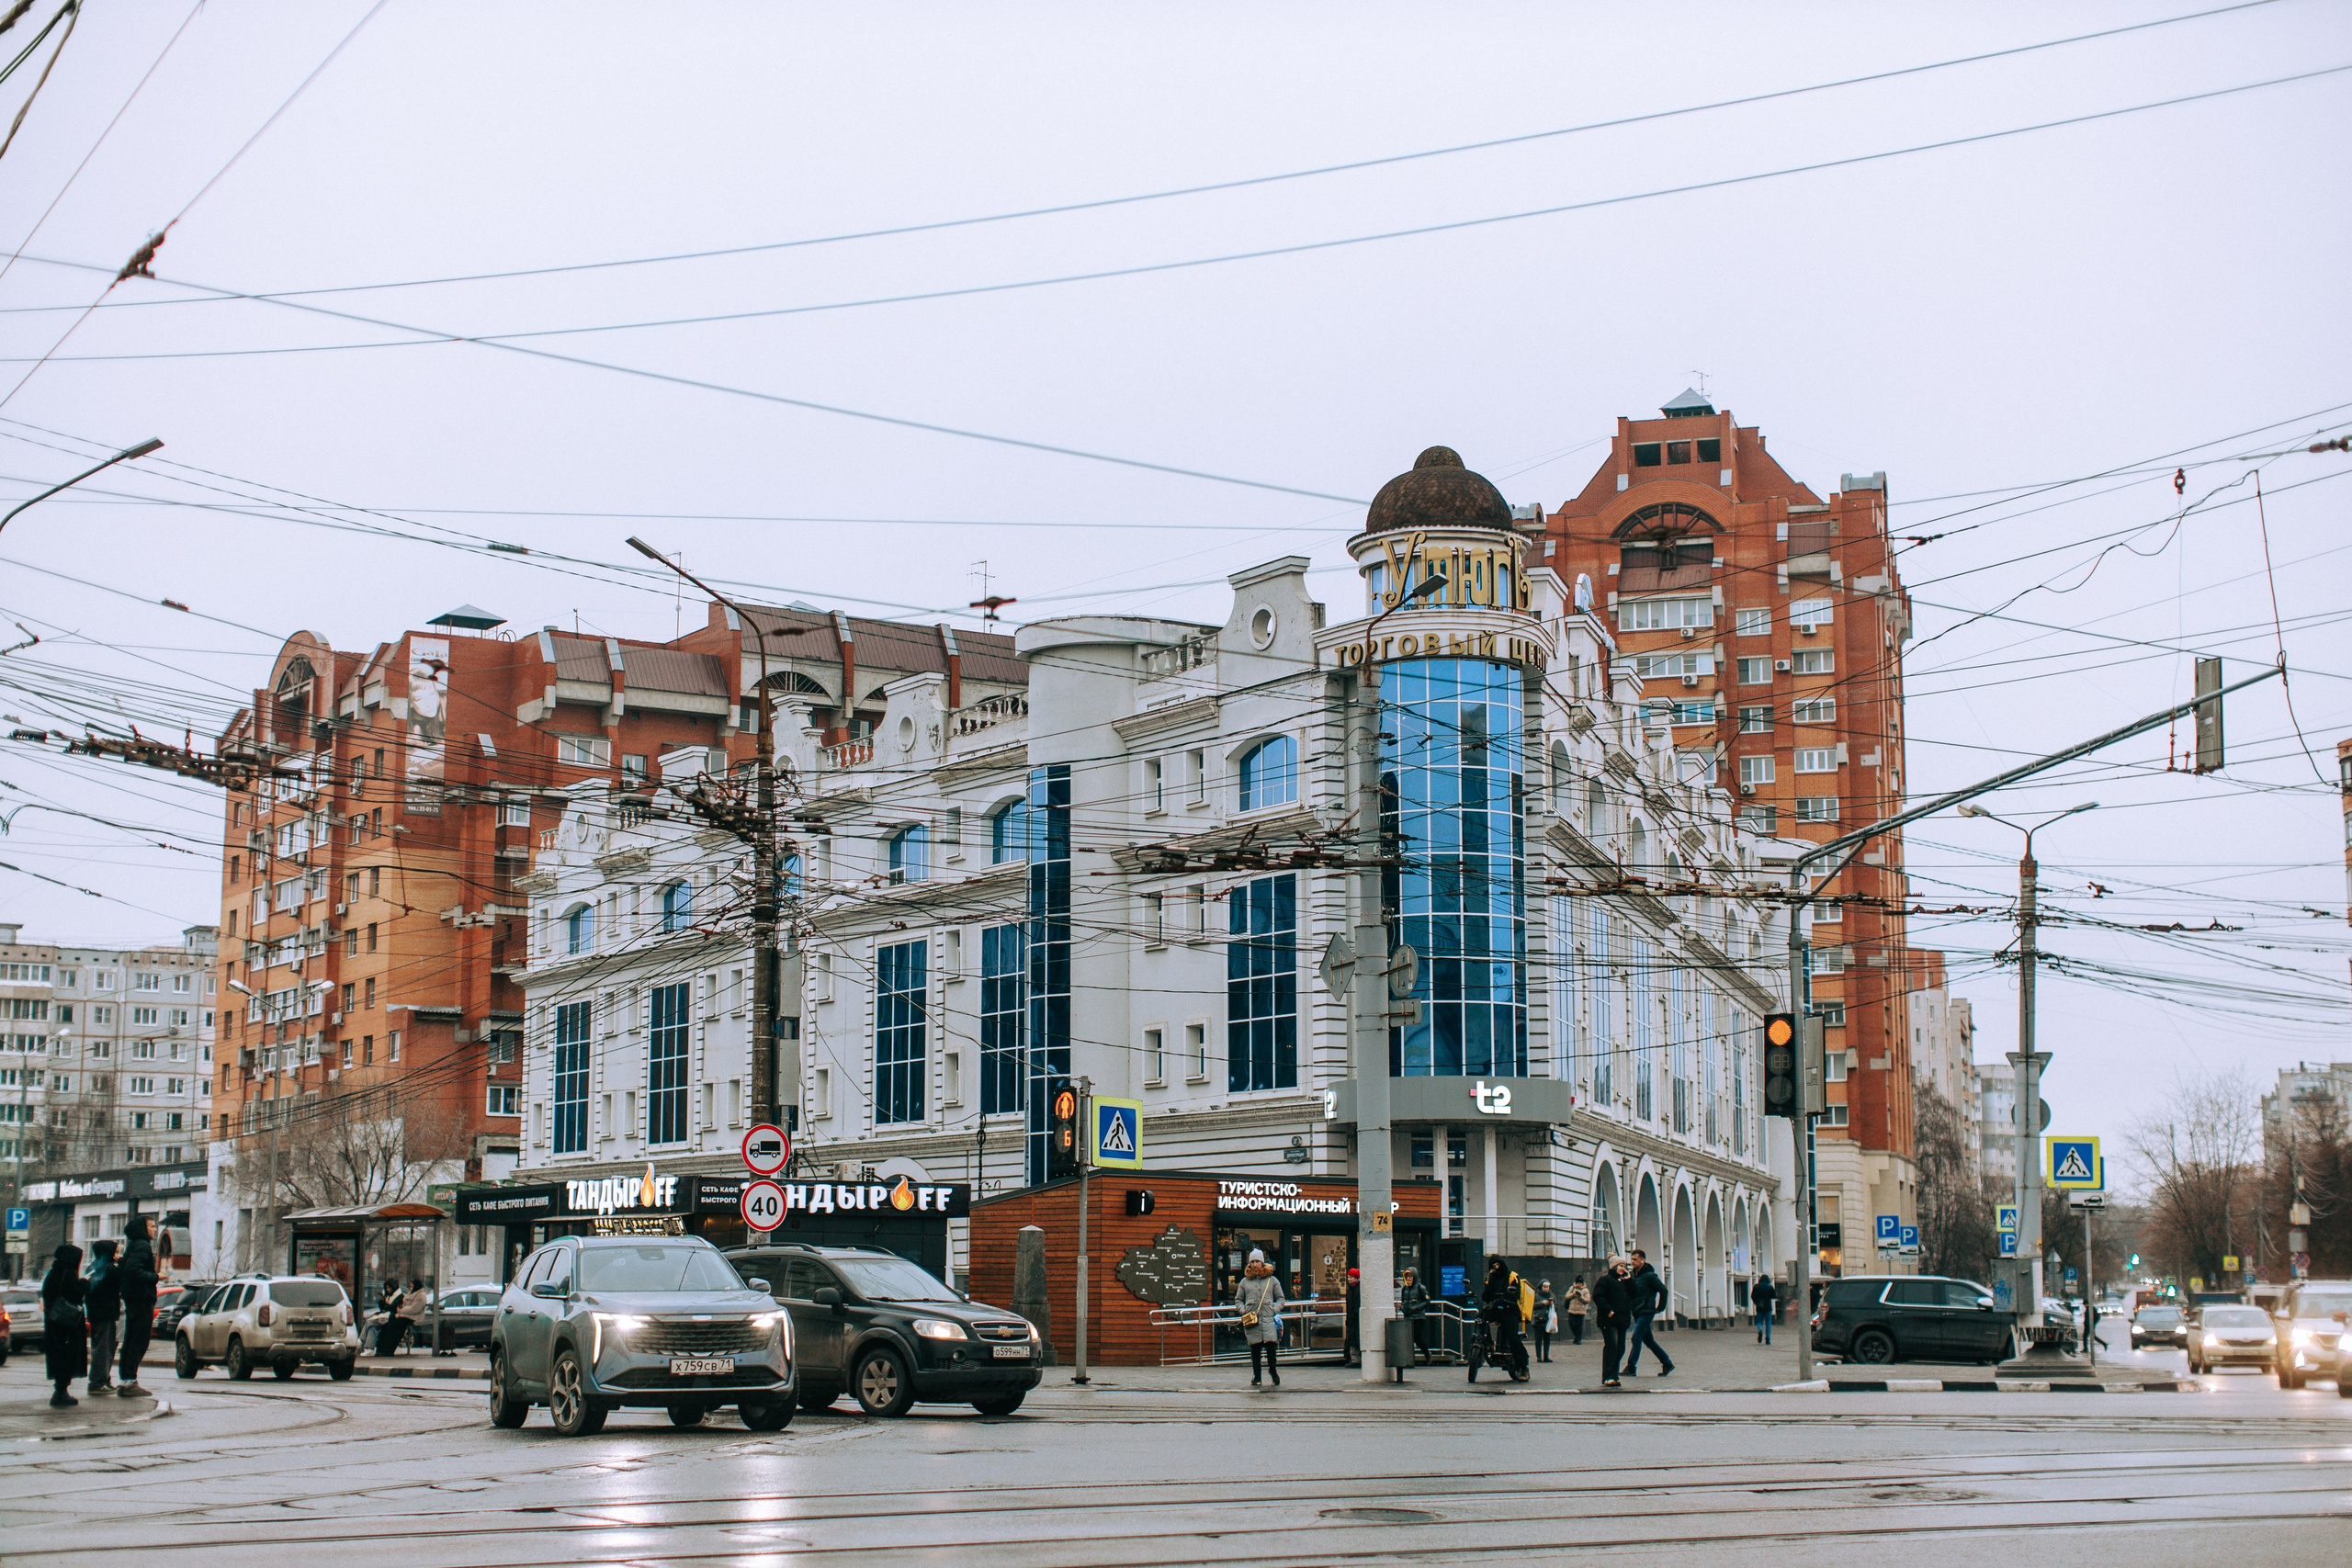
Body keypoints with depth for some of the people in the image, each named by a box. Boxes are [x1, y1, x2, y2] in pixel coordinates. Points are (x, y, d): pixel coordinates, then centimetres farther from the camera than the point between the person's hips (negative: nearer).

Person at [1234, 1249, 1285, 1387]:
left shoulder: (1272, 1280, 11)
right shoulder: (1245, 1281, 13)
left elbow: (1280, 1298, 14)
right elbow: (1238, 1299, 18)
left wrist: (1276, 1310, -3)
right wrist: (1243, 1310, 0)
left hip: (1269, 1318, -1)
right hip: (1251, 1319, 1)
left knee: (1271, 1343, -15)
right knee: (1255, 1348, 1)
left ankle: (1272, 1369, 10)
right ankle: (1257, 1377, 10)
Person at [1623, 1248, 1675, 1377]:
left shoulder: (1649, 1276, -12)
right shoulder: (1633, 1275, 10)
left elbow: (1663, 1290, -13)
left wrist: (1660, 1308, -9)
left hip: (1647, 1312, -8)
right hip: (1637, 1313, 8)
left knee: (1636, 1339, -13)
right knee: (1648, 1340, 13)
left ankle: (1631, 1368, -12)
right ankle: (1667, 1363, 23)